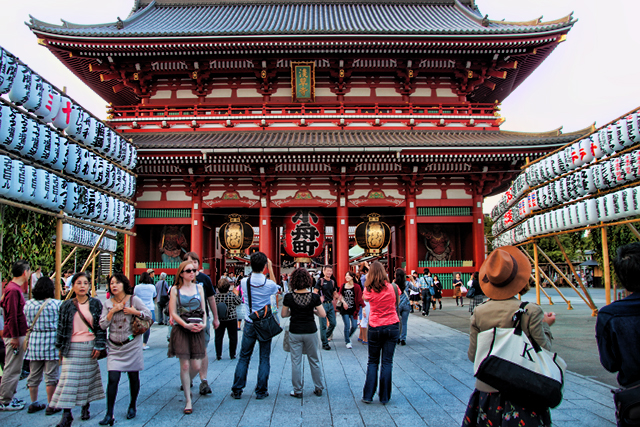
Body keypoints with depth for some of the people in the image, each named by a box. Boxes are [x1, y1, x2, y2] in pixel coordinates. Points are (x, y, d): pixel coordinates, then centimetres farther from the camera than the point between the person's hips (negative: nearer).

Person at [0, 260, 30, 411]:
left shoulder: (15, 288, 12)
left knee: (14, 368, 16)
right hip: (15, 336, -10)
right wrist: (15, 337, -18)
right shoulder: (13, 290, -19)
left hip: (18, 335, 10)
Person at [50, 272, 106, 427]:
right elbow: (61, 326, 6)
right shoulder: (67, 305, 2)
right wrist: (61, 347, 4)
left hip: (89, 346, 0)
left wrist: (99, 345, -5)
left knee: (88, 377, 8)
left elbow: (101, 326, 1)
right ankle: (66, 414, 0)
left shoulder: (96, 304, 0)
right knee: (69, 379, -5)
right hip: (72, 347, 0)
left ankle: (86, 407, 25)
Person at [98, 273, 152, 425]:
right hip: (115, 347, 1)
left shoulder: (134, 299, -4)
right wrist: (113, 311, -14)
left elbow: (149, 314, -2)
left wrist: (134, 312, -17)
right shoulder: (108, 304, 3)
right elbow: (102, 325, -3)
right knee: (113, 379, -8)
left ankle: (132, 407, 29)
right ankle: (109, 415, -2)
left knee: (133, 377, 9)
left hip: (132, 344, -1)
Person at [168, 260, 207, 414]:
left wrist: (204, 323, -7)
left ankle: (186, 385, 33)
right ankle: (188, 400, 9)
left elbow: (203, 309, 12)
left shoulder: (199, 288, 11)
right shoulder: (175, 289, 2)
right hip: (181, 329, -3)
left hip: (197, 330, 3)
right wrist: (186, 325, -15)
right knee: (185, 365, -4)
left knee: (196, 366, 0)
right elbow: (172, 313, -2)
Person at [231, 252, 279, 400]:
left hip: (249, 324, 2)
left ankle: (237, 390, 16)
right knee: (264, 358, 8)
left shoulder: (244, 282, -8)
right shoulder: (269, 284, -13)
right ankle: (261, 391, 12)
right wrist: (270, 268, 12)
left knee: (244, 357, 11)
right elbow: (276, 288, 12)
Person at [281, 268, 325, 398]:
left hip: (295, 332, 0)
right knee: (314, 360, 14)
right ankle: (318, 388, 24)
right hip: (310, 331, 1)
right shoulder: (314, 297, -10)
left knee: (296, 361, 9)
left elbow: (283, 314, 1)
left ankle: (297, 391, 16)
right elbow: (322, 314, -7)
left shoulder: (289, 297, -9)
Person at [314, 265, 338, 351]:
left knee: (333, 323, 7)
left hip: (330, 304, 6)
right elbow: (315, 292, -11)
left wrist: (335, 296, 4)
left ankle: (326, 336, 29)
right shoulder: (320, 281, -5)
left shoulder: (332, 282, 12)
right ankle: (325, 343, 9)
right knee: (323, 325, 0)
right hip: (323, 304, -6)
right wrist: (320, 298, -24)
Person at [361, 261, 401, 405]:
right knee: (387, 362, 6)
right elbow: (397, 302, 9)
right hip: (392, 327, 0)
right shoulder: (392, 287, -6)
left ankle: (368, 395, 12)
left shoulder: (369, 290, -8)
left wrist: (367, 283, 12)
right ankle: (384, 397, 12)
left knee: (372, 362, 12)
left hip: (375, 328, 0)